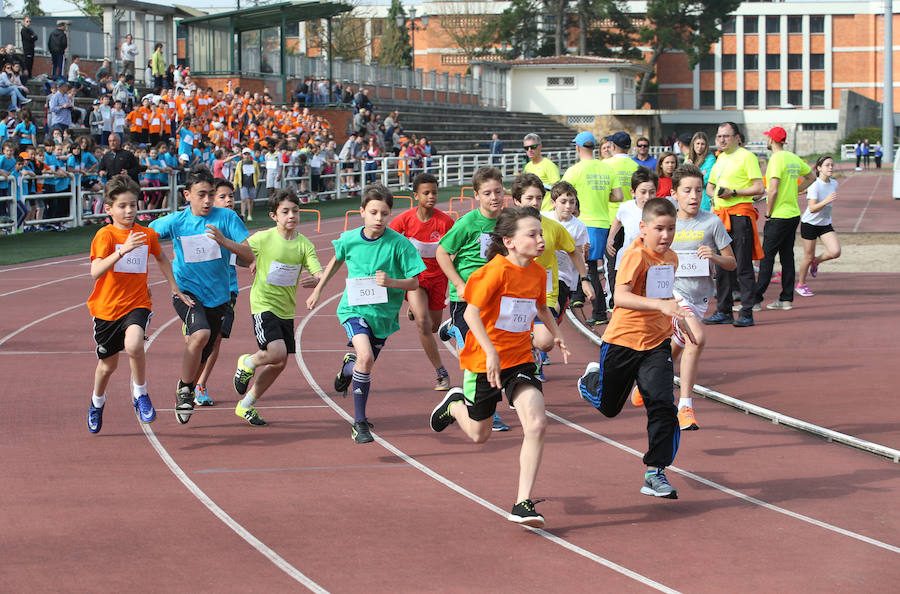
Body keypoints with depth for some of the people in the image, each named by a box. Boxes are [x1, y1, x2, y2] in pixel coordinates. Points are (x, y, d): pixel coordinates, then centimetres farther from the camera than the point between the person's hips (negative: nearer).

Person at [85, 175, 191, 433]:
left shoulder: (147, 235, 1)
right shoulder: (105, 235, -11)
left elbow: (161, 258, 24)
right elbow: (95, 272, -26)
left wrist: (174, 288, 21)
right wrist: (122, 250, -36)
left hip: (137, 303, 1)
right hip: (107, 307, -1)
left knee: (134, 345, -30)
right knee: (108, 364, 13)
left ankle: (140, 395, -6)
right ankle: (97, 402, 45)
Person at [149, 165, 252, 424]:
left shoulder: (226, 217, -6)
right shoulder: (175, 221, -5)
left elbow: (249, 256, -10)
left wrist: (223, 241, -26)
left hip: (219, 295, 2)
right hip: (187, 291, -2)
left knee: (201, 357, 12)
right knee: (200, 334, -31)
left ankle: (184, 394, 40)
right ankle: (184, 387, -12)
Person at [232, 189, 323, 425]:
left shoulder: (304, 244, -1)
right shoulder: (263, 239, -10)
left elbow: (320, 274, -9)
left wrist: (315, 281, -29)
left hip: (286, 310, 5)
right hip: (264, 305, -5)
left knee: (278, 364, 8)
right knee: (278, 354, -23)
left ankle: (246, 405, 26)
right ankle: (247, 363, 9)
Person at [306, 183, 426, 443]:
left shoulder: (399, 244, -14)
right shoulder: (348, 239, -7)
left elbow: (414, 283, -9)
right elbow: (336, 260, 17)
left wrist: (390, 282, -27)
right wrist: (318, 290, 22)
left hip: (384, 313, 1)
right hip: (354, 307, -1)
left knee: (365, 363, 14)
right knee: (365, 357, -25)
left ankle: (348, 364, 55)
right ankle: (359, 423, -13)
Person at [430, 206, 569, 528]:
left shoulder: (537, 273, 2)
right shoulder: (496, 271, -19)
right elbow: (471, 312, -22)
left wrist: (556, 334, 10)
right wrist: (491, 351, -30)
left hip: (520, 359, 5)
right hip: (484, 360, -5)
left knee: (536, 424, -17)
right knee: (479, 434, 12)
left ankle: (523, 503, -11)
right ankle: (455, 405, 48)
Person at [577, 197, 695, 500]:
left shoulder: (671, 258, 5)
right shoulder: (636, 255, -20)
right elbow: (620, 296, -36)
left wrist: (678, 319, 27)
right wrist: (661, 304, -47)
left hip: (657, 343, 4)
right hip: (623, 339, -4)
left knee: (662, 404, -13)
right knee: (608, 406, 15)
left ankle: (655, 473, -7)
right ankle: (593, 379, 51)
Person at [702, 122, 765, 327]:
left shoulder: (747, 157, -5)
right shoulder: (720, 158, 19)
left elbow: (759, 188, -11)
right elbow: (709, 186, 30)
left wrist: (734, 192, -17)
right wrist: (714, 194, 8)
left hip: (740, 215, -8)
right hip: (721, 214, 8)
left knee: (743, 266, -8)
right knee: (721, 266, 9)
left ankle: (746, 313, -7)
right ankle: (724, 312, 16)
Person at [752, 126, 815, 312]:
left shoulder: (776, 159, -15)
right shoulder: (794, 158, 10)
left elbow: (773, 190, -21)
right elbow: (811, 177, 25)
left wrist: (768, 213, -10)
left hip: (778, 217, -8)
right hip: (794, 213, 8)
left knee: (767, 257, -6)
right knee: (787, 257, 11)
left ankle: (756, 298, -5)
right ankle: (787, 299, 13)